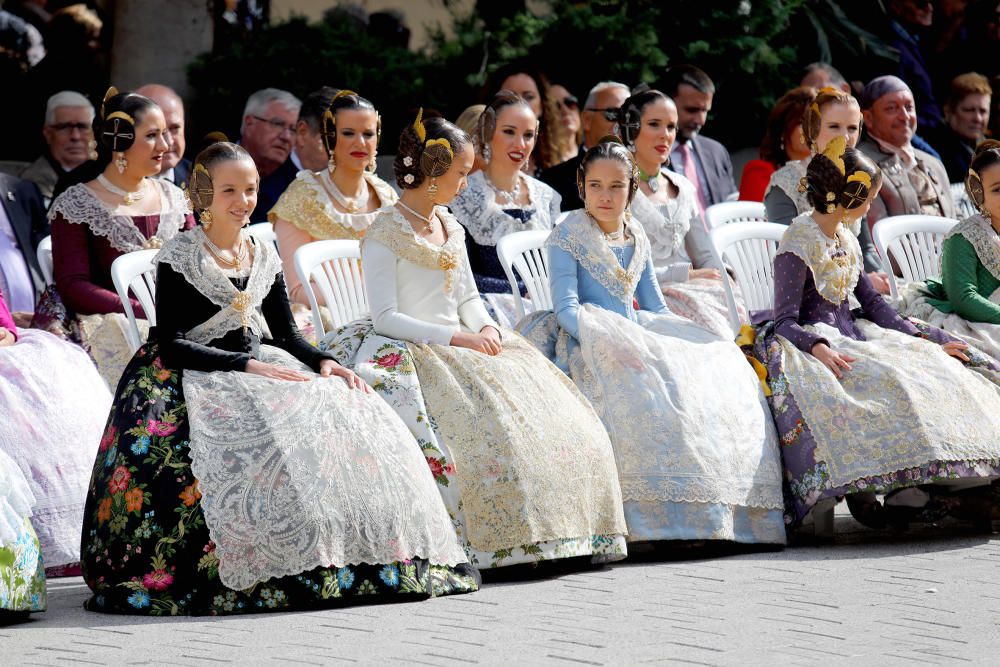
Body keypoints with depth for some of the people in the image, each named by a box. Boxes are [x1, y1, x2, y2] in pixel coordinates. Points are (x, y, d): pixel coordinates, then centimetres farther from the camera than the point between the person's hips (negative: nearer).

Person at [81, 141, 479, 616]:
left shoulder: (264, 257, 13)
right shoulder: (179, 257, -6)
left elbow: (286, 334, 16)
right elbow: (171, 344, -13)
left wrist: (323, 362, -5)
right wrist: (247, 365, -20)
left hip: (260, 366, 6)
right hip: (197, 376, -6)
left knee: (353, 421, -15)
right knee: (271, 435, -34)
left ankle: (367, 553, -13)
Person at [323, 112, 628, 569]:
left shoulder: (450, 228, 17)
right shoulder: (385, 234, -8)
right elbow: (385, 318, -14)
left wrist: (486, 328, -3)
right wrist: (455, 337, -20)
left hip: (461, 342, 8)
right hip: (415, 351, -8)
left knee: (550, 411, -9)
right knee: (489, 416, -31)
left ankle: (567, 530, -7)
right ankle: (498, 543, -27)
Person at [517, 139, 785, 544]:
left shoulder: (636, 239, 17)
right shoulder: (567, 237, -3)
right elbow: (566, 308, -13)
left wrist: (693, 340, 4)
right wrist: (609, 342, -29)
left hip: (635, 335, 7)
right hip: (588, 341, -7)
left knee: (724, 370, -11)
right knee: (644, 389, -35)